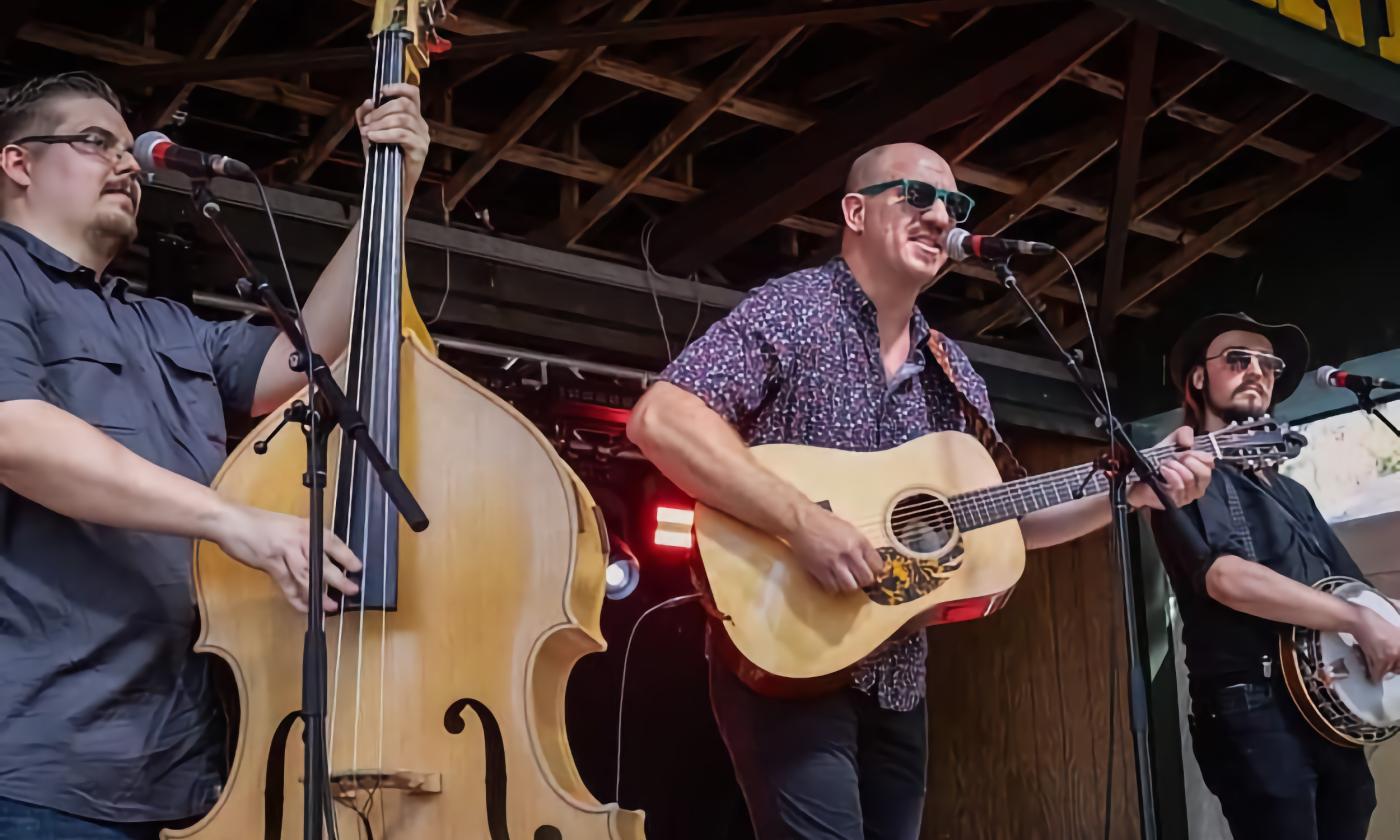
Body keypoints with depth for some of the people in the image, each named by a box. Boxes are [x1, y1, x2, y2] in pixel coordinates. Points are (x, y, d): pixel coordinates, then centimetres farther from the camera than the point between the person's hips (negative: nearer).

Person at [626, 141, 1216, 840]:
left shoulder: (952, 377, 12)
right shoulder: (793, 310, -9)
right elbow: (657, 419, -22)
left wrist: (1129, 493, 4)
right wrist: (805, 523, -28)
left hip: (895, 676, 7)